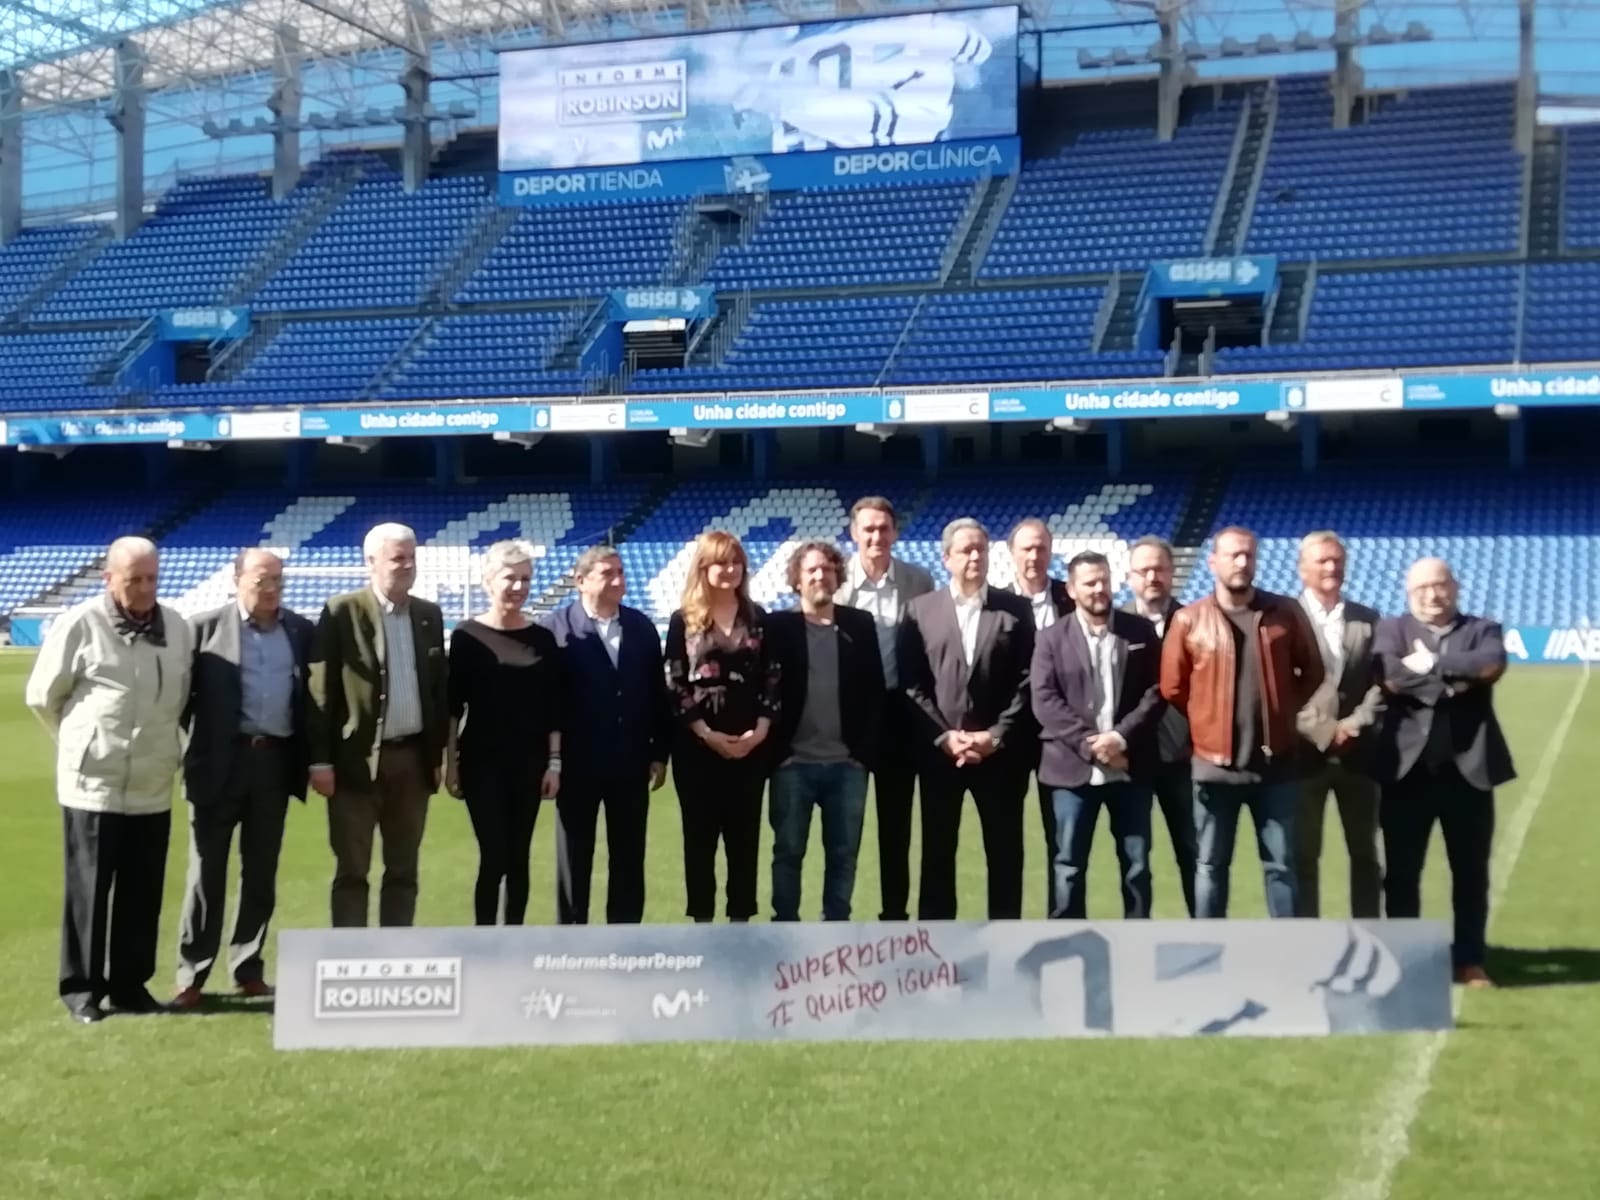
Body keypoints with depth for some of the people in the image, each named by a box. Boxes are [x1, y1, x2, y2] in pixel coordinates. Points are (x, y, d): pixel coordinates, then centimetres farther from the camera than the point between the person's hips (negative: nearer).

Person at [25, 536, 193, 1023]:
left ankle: (130, 983, 19)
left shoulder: (176, 628, 3)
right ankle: (81, 986, 13)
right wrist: (81, 742, 9)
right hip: (92, 782, -4)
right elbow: (42, 695, 0)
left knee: (143, 890, 8)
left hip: (153, 784, 4)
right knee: (89, 888, 3)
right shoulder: (78, 624, -9)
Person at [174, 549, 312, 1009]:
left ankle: (248, 970, 19)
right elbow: (182, 689, 0)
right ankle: (191, 977, 7)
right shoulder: (205, 627, 0)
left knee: (261, 873, 10)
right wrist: (192, 742, -4)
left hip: (275, 761, 3)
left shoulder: (301, 631, 8)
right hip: (221, 761, -3)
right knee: (207, 871, 2)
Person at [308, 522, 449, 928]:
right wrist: (321, 760, -12)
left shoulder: (429, 615, 9)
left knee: (403, 871, 10)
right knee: (352, 871, 2)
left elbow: (439, 687, 12)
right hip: (358, 758, -5)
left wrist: (437, 754, 9)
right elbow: (321, 690, -8)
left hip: (413, 757, 5)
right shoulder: (342, 612, -6)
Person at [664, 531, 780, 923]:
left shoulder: (757, 619, 8)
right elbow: (674, 685, -4)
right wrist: (707, 734, -12)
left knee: (744, 836, 5)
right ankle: (702, 923, 10)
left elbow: (772, 679, 5)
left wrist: (760, 730, -8)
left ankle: (740, 921, 12)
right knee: (700, 837, 3)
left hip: (749, 745, 2)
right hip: (697, 745, -2)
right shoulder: (684, 621, 1)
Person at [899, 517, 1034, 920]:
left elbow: (1026, 682, -1)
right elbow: (911, 684, 1)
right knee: (937, 853, 6)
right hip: (939, 752, 0)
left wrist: (995, 736, -10)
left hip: (1000, 752, 0)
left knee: (1005, 853, 4)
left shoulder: (1016, 609, 5)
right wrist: (942, 736, -10)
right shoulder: (920, 610, 5)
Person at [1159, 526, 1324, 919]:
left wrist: (1285, 713, 7)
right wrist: (1207, 726, 6)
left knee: (1281, 865, 7)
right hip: (1214, 762, -1)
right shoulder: (1189, 620, -3)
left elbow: (1312, 672, 12)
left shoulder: (1285, 613, 1)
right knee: (1211, 867, 7)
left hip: (1275, 760, 1)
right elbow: (1172, 689, 4)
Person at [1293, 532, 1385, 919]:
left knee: (1364, 853, 9)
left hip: (1357, 753, 4)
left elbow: (1381, 683, 4)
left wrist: (1354, 725, -11)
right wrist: (1323, 731, -14)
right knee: (1304, 855, 4)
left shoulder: (1368, 620, 10)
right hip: (1306, 753, -3)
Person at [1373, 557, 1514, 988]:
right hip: (1408, 767, -1)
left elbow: (1491, 665, -13)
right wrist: (1454, 679, -12)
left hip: (1468, 768, 1)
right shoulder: (1392, 629, 8)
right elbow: (1390, 677, -13)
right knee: (1401, 871, 4)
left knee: (1471, 872, 6)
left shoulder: (1482, 629, 11)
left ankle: (1470, 961, 15)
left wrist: (1432, 663, -11)